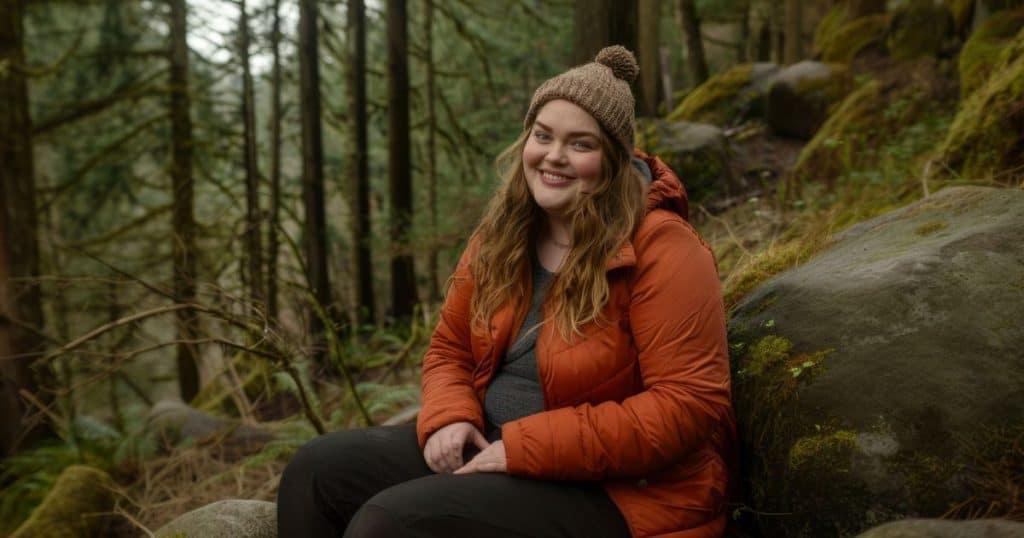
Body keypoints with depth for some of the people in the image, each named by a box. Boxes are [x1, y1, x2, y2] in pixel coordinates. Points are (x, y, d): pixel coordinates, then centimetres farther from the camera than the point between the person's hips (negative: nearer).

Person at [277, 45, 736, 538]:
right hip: (491, 448, 7)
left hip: (617, 490, -7)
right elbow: (450, 349, 14)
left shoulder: (660, 249, -16)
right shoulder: (502, 234, 5)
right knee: (319, 469, -4)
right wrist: (449, 419, -10)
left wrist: (526, 448, -23)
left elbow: (688, 406, -22)